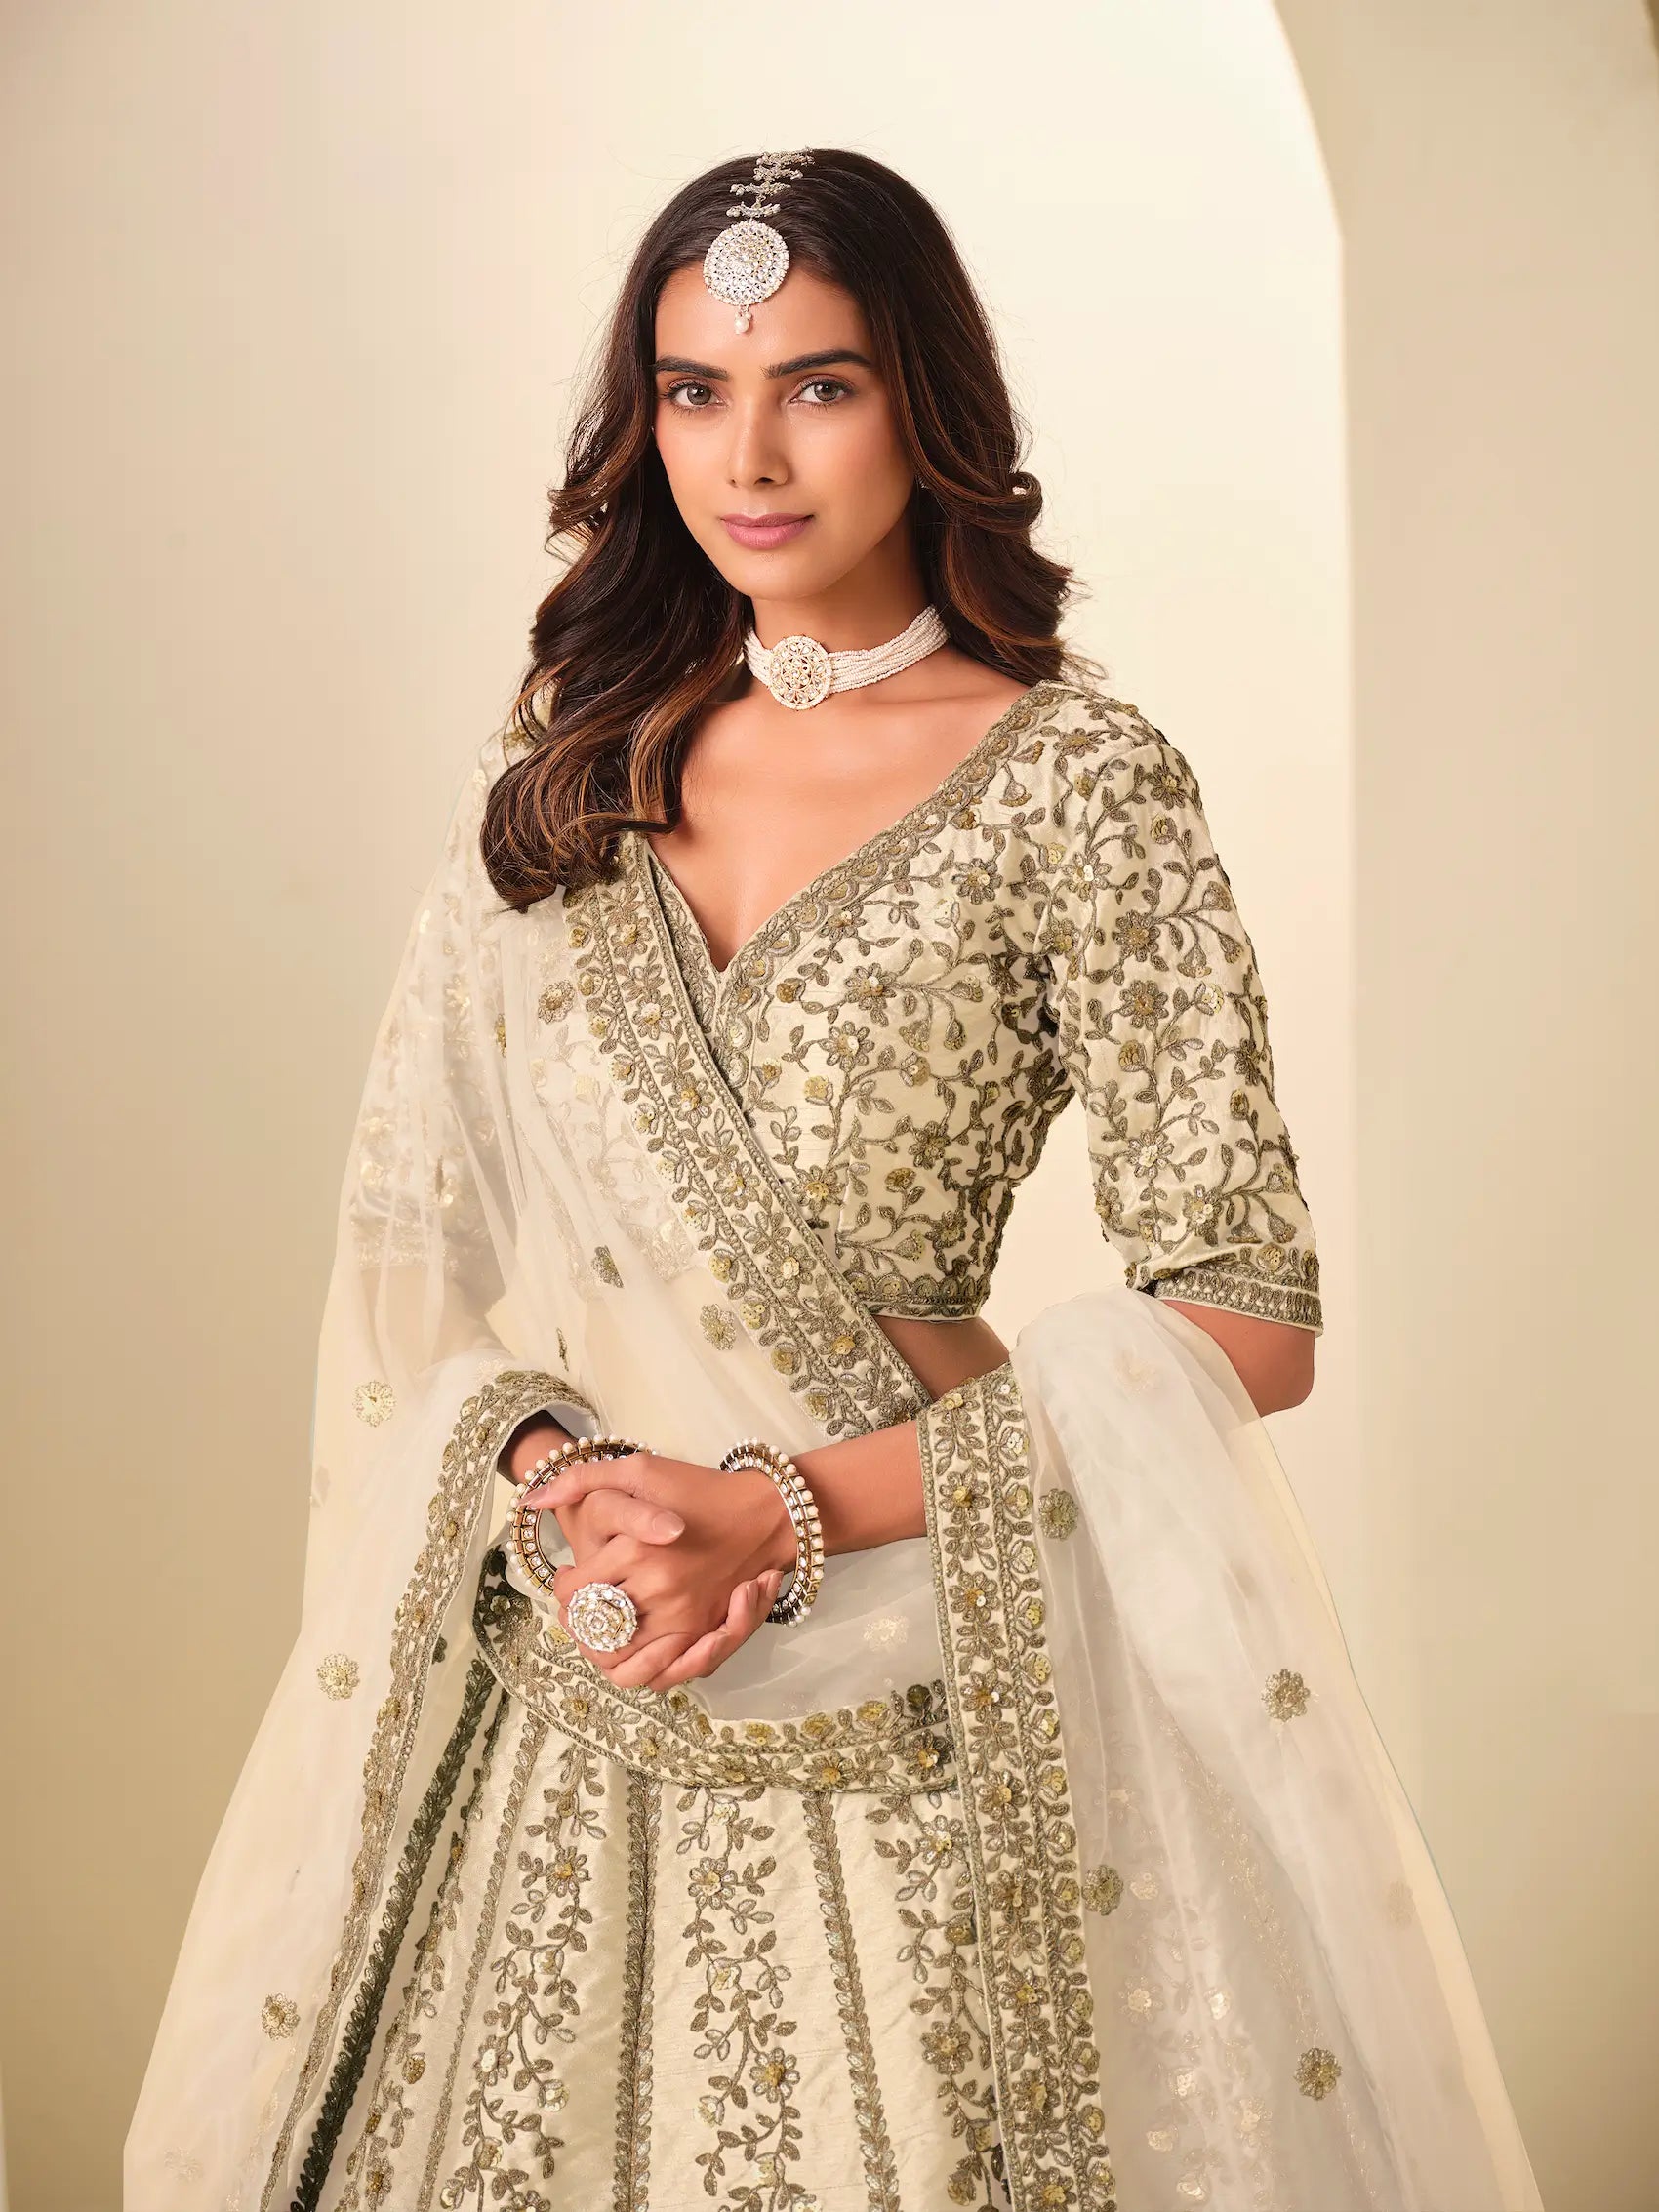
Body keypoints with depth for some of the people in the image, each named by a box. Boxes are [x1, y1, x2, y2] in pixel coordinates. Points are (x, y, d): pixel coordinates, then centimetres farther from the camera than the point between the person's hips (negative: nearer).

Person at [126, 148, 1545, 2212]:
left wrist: (789, 1515, -16)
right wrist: (555, 1474, -11)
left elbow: (1246, 1318, -12)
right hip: (548, 1669, 4)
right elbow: (415, 1224, 7)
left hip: (899, 1698, -4)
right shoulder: (572, 754, 6)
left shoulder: (1074, 783, -8)